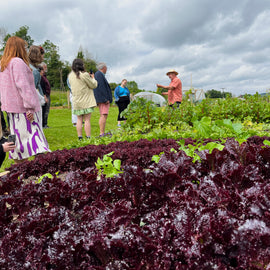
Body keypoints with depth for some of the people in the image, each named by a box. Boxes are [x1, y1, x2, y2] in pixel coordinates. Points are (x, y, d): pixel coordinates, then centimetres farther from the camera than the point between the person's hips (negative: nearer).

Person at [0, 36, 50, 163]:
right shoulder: (18, 62, -11)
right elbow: (23, 86, -18)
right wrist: (30, 108, -20)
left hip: (12, 108, 9)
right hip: (23, 109, -9)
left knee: (18, 140, 11)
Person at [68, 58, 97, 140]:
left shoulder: (70, 75, 7)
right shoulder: (84, 75, -13)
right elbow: (93, 85, -6)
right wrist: (92, 78, 14)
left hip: (76, 101, 5)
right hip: (86, 101, -5)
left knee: (79, 119, 9)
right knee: (87, 119, -2)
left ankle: (80, 137, 9)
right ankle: (88, 138, -1)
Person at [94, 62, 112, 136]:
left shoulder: (98, 74, 22)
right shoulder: (99, 74, -10)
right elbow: (101, 87, -20)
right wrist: (105, 99, -22)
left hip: (102, 99, 11)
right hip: (103, 98, -11)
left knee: (103, 116, 10)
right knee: (104, 115, -15)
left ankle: (102, 133, 11)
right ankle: (101, 134, -18)